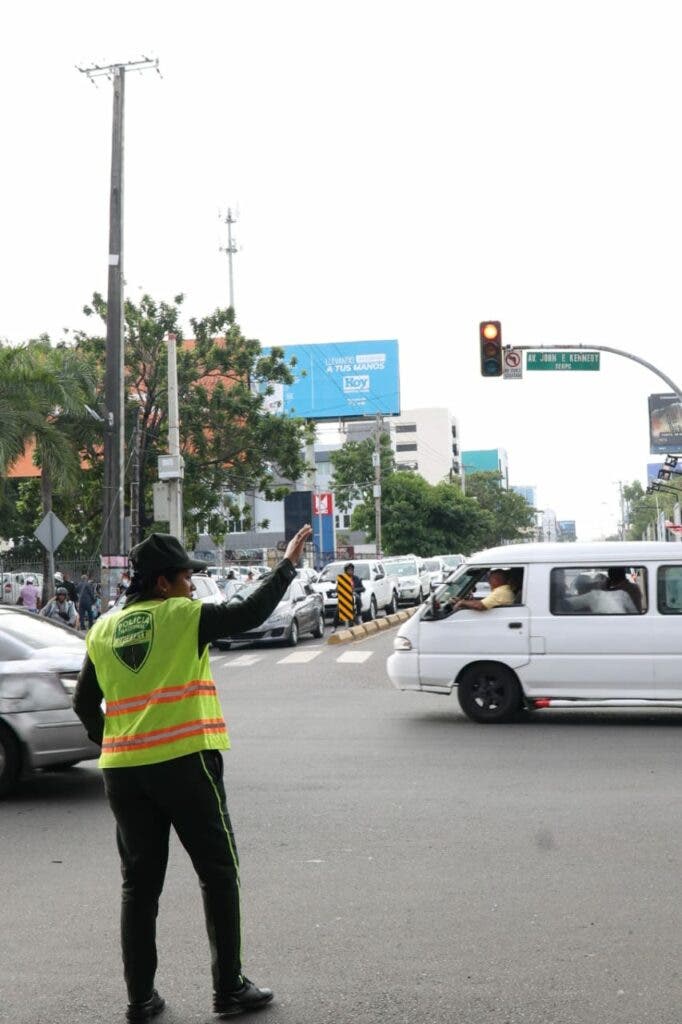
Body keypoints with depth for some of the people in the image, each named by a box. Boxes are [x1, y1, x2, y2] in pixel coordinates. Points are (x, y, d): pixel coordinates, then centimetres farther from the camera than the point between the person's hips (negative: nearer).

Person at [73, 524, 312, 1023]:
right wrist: (288, 564, 1)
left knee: (140, 883, 14)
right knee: (218, 873, 8)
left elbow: (85, 704, 13)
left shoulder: (103, 630, 10)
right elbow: (250, 614, -8)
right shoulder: (183, 616, -6)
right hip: (185, 762, -5)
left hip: (122, 770, 5)